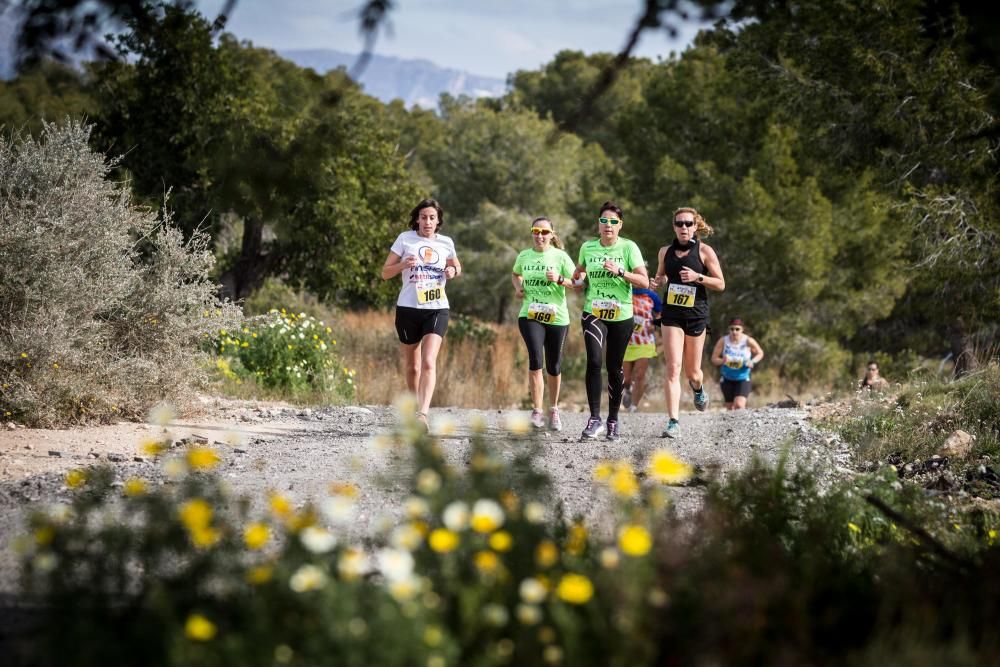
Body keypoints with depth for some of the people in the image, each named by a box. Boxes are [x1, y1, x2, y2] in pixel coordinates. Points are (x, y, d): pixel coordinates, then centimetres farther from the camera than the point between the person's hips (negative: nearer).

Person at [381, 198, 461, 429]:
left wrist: (453, 271, 0)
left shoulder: (446, 243, 7)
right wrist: (404, 264, -17)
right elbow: (385, 273, 3)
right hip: (408, 308, 0)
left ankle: (423, 413, -27)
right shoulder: (405, 239, 1)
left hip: (437, 309, 0)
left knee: (428, 362, -18)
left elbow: (457, 267, 25)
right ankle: (415, 407, 30)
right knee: (411, 366, 9)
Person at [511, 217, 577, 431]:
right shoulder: (524, 256, 7)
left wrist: (559, 280, -19)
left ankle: (553, 410, 29)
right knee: (535, 359, -19)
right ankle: (537, 410, -14)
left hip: (556, 317, 0)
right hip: (530, 315, 1)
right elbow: (515, 274, 28)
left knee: (553, 366, 8)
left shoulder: (560, 256, -2)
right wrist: (518, 287, 8)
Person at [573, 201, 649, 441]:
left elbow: (644, 281, -12)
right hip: (594, 313, 1)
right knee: (594, 361, -19)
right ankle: (594, 418, -17)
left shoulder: (628, 247, -4)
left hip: (621, 316, -1)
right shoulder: (587, 247, 5)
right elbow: (579, 272, 27)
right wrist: (578, 277, 8)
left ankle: (613, 420, 21)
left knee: (615, 367, 7)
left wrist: (620, 271, -22)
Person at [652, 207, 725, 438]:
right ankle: (673, 422, -16)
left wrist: (698, 277, -18)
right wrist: (658, 282, -1)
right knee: (672, 368, -13)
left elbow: (720, 284, -2)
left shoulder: (704, 252, -3)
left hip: (696, 315, -1)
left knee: (692, 372, 9)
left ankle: (698, 388, 48)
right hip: (671, 315, 1)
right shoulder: (665, 252, 6)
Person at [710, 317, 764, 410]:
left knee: (739, 405, -22)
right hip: (727, 379, 2)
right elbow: (714, 359, -8)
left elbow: (760, 353, 1)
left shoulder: (748, 341, -16)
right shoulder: (723, 341, -14)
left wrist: (753, 362, -19)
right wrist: (722, 361, -31)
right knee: (730, 408, 11)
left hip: (743, 379, -2)